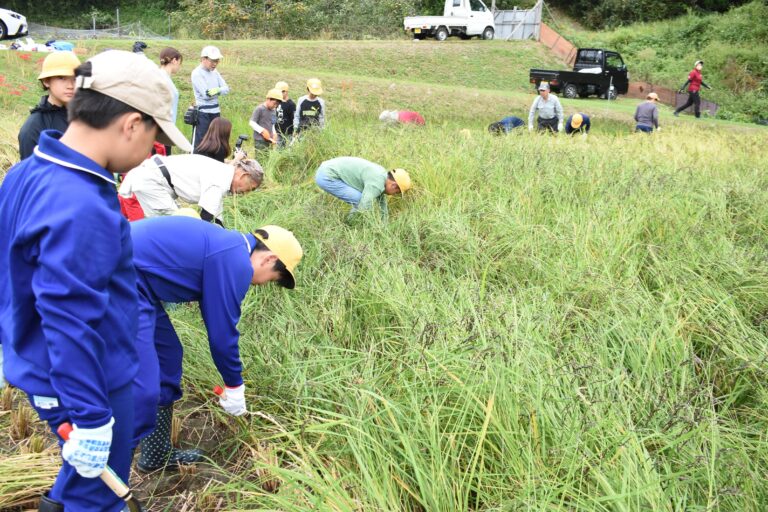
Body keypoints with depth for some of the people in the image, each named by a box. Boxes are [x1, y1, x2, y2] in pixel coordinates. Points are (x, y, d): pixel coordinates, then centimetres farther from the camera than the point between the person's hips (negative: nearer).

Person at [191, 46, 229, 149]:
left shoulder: (215, 72, 11)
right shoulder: (197, 73, -11)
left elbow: (226, 89, 3)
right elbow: (206, 94, -19)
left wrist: (217, 90, -19)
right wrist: (221, 90, -7)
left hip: (215, 111, 7)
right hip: (203, 113, -7)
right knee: (199, 143, -7)